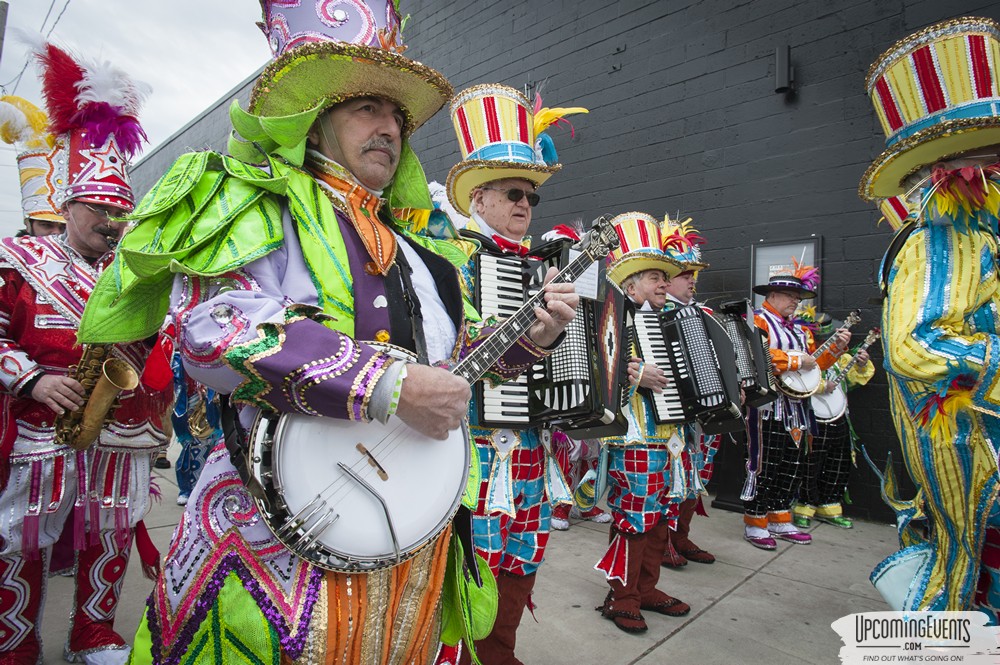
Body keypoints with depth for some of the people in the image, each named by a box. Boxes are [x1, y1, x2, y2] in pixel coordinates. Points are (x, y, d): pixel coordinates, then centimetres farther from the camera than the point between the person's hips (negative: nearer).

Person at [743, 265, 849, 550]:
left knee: (792, 467, 13)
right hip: (769, 406, -8)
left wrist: (836, 347, 7)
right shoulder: (758, 320, -5)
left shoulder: (800, 329, 21)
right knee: (764, 466, -3)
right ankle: (755, 524, 8)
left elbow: (815, 363, 21)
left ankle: (780, 521, 25)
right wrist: (797, 361, -18)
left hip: (798, 406, 9)